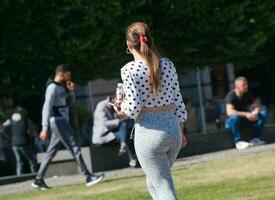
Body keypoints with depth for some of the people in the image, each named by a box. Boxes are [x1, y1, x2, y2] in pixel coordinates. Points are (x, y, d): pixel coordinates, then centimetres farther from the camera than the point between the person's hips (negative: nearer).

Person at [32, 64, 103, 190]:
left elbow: (65, 102, 24)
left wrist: (69, 91, 7)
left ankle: (39, 180, 13)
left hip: (62, 121, 10)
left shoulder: (61, 87, 16)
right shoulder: (53, 87, -13)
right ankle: (88, 177, -15)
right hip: (58, 121, -10)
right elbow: (47, 107, -19)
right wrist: (45, 127, -25)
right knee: (74, 147, -12)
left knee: (51, 151, 10)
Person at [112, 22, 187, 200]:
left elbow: (133, 107, -16)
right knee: (154, 182, 23)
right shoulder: (168, 65, 5)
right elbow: (178, 100, 9)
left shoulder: (129, 70, -10)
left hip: (149, 131, -5)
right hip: (173, 127, 5)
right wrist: (180, 132, 19)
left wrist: (121, 111, 6)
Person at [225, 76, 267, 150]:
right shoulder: (231, 95, -21)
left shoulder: (247, 95, -1)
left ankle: (254, 138, -12)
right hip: (231, 121, -6)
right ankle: (238, 141, -30)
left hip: (244, 119, 6)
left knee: (263, 113, -11)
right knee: (235, 117, -41)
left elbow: (257, 106, 1)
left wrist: (255, 113, -24)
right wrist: (246, 114, -41)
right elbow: (230, 112, -34)